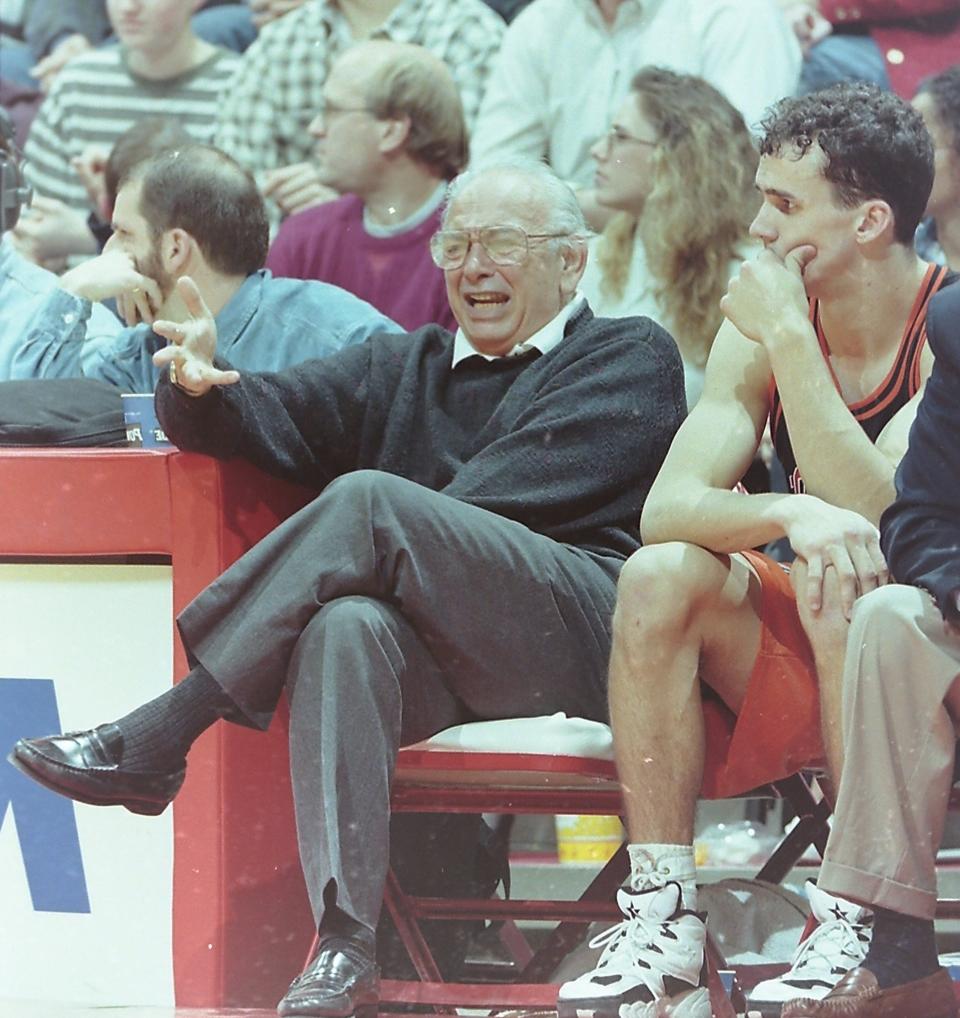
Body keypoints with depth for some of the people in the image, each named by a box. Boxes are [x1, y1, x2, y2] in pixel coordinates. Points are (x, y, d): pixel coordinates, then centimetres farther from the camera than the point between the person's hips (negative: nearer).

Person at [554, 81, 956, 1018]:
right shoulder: (763, 327, -1)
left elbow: (877, 513, -27)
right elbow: (666, 508, -12)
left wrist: (791, 337, -24)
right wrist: (790, 515, -33)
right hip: (796, 659, 5)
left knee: (843, 584, -35)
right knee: (661, 577, -21)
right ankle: (664, 918, -23)